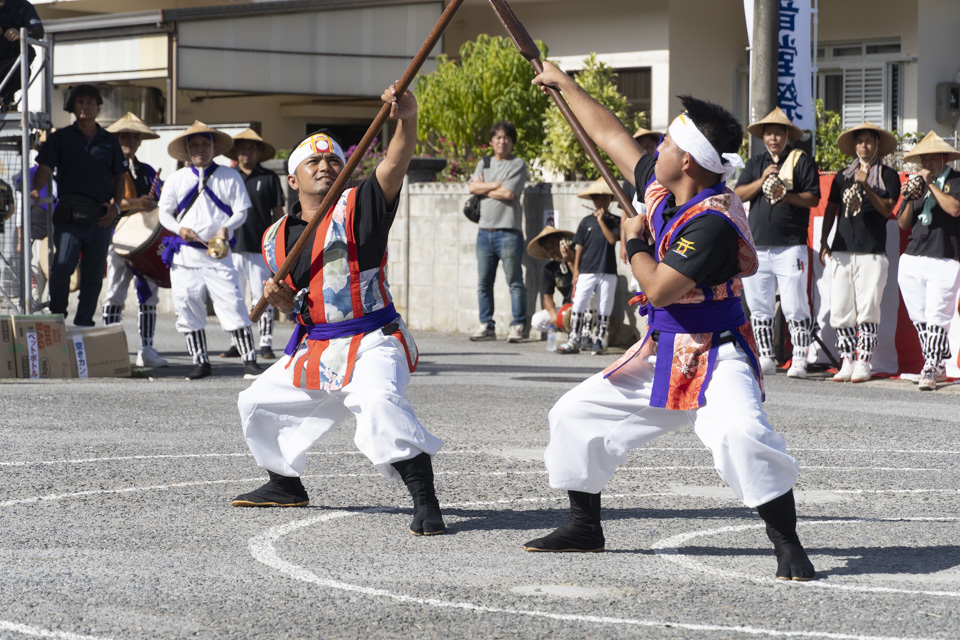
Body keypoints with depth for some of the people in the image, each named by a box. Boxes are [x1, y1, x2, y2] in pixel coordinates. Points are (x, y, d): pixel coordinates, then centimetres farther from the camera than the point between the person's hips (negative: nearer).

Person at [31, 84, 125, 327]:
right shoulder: (61, 138, 8)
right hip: (68, 215, -2)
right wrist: (35, 190, -19)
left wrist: (115, 206, 2)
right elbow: (45, 169, 1)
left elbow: (120, 178, 17)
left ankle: (83, 323, 10)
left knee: (93, 274, 2)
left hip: (100, 218, 2)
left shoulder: (109, 142, 13)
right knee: (62, 267, -16)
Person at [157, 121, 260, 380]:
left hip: (218, 253, -3)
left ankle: (250, 361, -8)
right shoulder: (178, 179, 12)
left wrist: (227, 227, -17)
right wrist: (179, 229, -8)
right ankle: (200, 362, 14)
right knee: (187, 307, 2)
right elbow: (164, 212, 12)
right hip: (185, 252, 3)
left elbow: (241, 211, 3)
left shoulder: (229, 177, 6)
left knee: (232, 304, -12)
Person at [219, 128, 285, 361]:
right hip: (232, 246, 3)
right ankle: (236, 344, 12)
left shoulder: (269, 178, 7)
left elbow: (278, 213, 7)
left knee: (263, 298, -3)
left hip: (260, 248, -3)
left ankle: (266, 344, 0)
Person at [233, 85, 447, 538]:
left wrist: (407, 119, -45)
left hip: (372, 343, -7)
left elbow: (394, 166, -27)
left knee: (378, 401, -36)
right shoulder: (277, 237, 9)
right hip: (314, 348, 8)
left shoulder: (357, 208, -8)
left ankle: (424, 498, -33)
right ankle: (285, 485, 41)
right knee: (258, 403, 20)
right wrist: (281, 298, -7)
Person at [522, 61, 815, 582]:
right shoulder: (660, 188, 0)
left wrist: (634, 242, -8)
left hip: (715, 354, -9)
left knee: (739, 431, -35)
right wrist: (564, 84, 25)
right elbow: (610, 135, 15)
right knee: (575, 415, 13)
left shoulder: (714, 221, -25)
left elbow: (658, 288, -25)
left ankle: (787, 545, -22)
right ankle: (584, 528, 27)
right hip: (661, 353, 9)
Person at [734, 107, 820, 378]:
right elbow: (738, 194, 6)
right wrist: (761, 181, -9)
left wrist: (786, 195, -18)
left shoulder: (801, 161, 4)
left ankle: (799, 360, -5)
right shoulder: (755, 163, 17)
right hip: (758, 246, 5)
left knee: (794, 306, -8)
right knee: (759, 307, 6)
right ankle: (765, 359, 12)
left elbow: (813, 198, -3)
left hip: (790, 246, -5)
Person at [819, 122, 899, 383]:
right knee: (840, 308, -1)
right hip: (841, 251, 3)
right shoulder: (843, 176, 16)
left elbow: (887, 210, -5)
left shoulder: (888, 176, 6)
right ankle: (847, 361, 5)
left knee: (867, 309, -8)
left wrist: (867, 187, -16)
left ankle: (863, 362, -3)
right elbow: (831, 209, 19)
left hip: (872, 252, -3)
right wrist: (823, 243, 11)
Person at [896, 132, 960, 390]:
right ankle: (938, 366, 18)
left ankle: (930, 370, -8)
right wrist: (910, 200, -4)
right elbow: (903, 224, 14)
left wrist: (930, 184, -11)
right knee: (919, 319, 7)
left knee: (936, 318, -11)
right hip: (912, 260, 6)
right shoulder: (917, 183, 17)